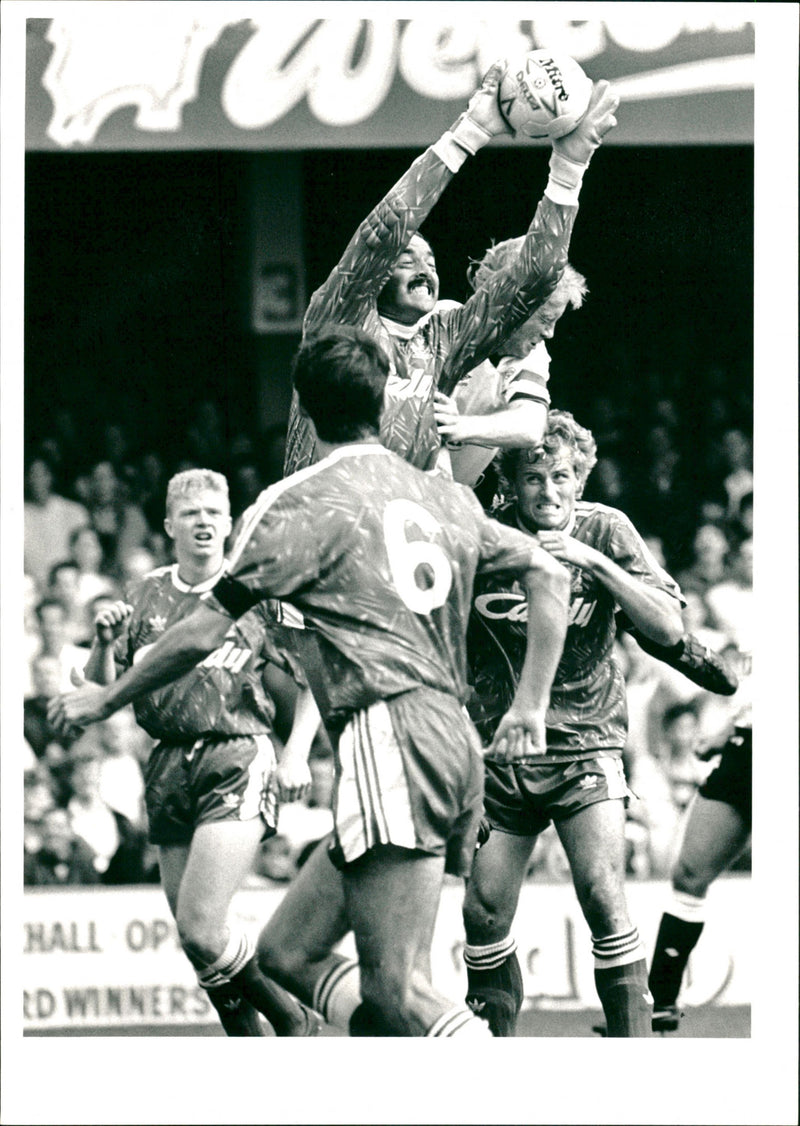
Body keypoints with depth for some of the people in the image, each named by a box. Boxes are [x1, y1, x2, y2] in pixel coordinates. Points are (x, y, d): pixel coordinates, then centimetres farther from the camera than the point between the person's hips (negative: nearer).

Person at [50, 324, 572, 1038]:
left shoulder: (301, 504, 0)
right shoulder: (444, 498, 19)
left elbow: (204, 632, 2)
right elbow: (549, 573, 22)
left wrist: (106, 699, 16)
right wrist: (532, 705, 23)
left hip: (389, 742, -8)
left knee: (396, 993, -14)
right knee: (287, 952, 12)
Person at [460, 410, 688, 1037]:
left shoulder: (606, 530, -3)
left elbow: (669, 628, -12)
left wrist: (595, 562, -20)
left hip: (585, 744, -2)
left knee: (603, 896, -18)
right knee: (485, 911, 2)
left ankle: (634, 1045, -11)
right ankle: (499, 1042, 21)